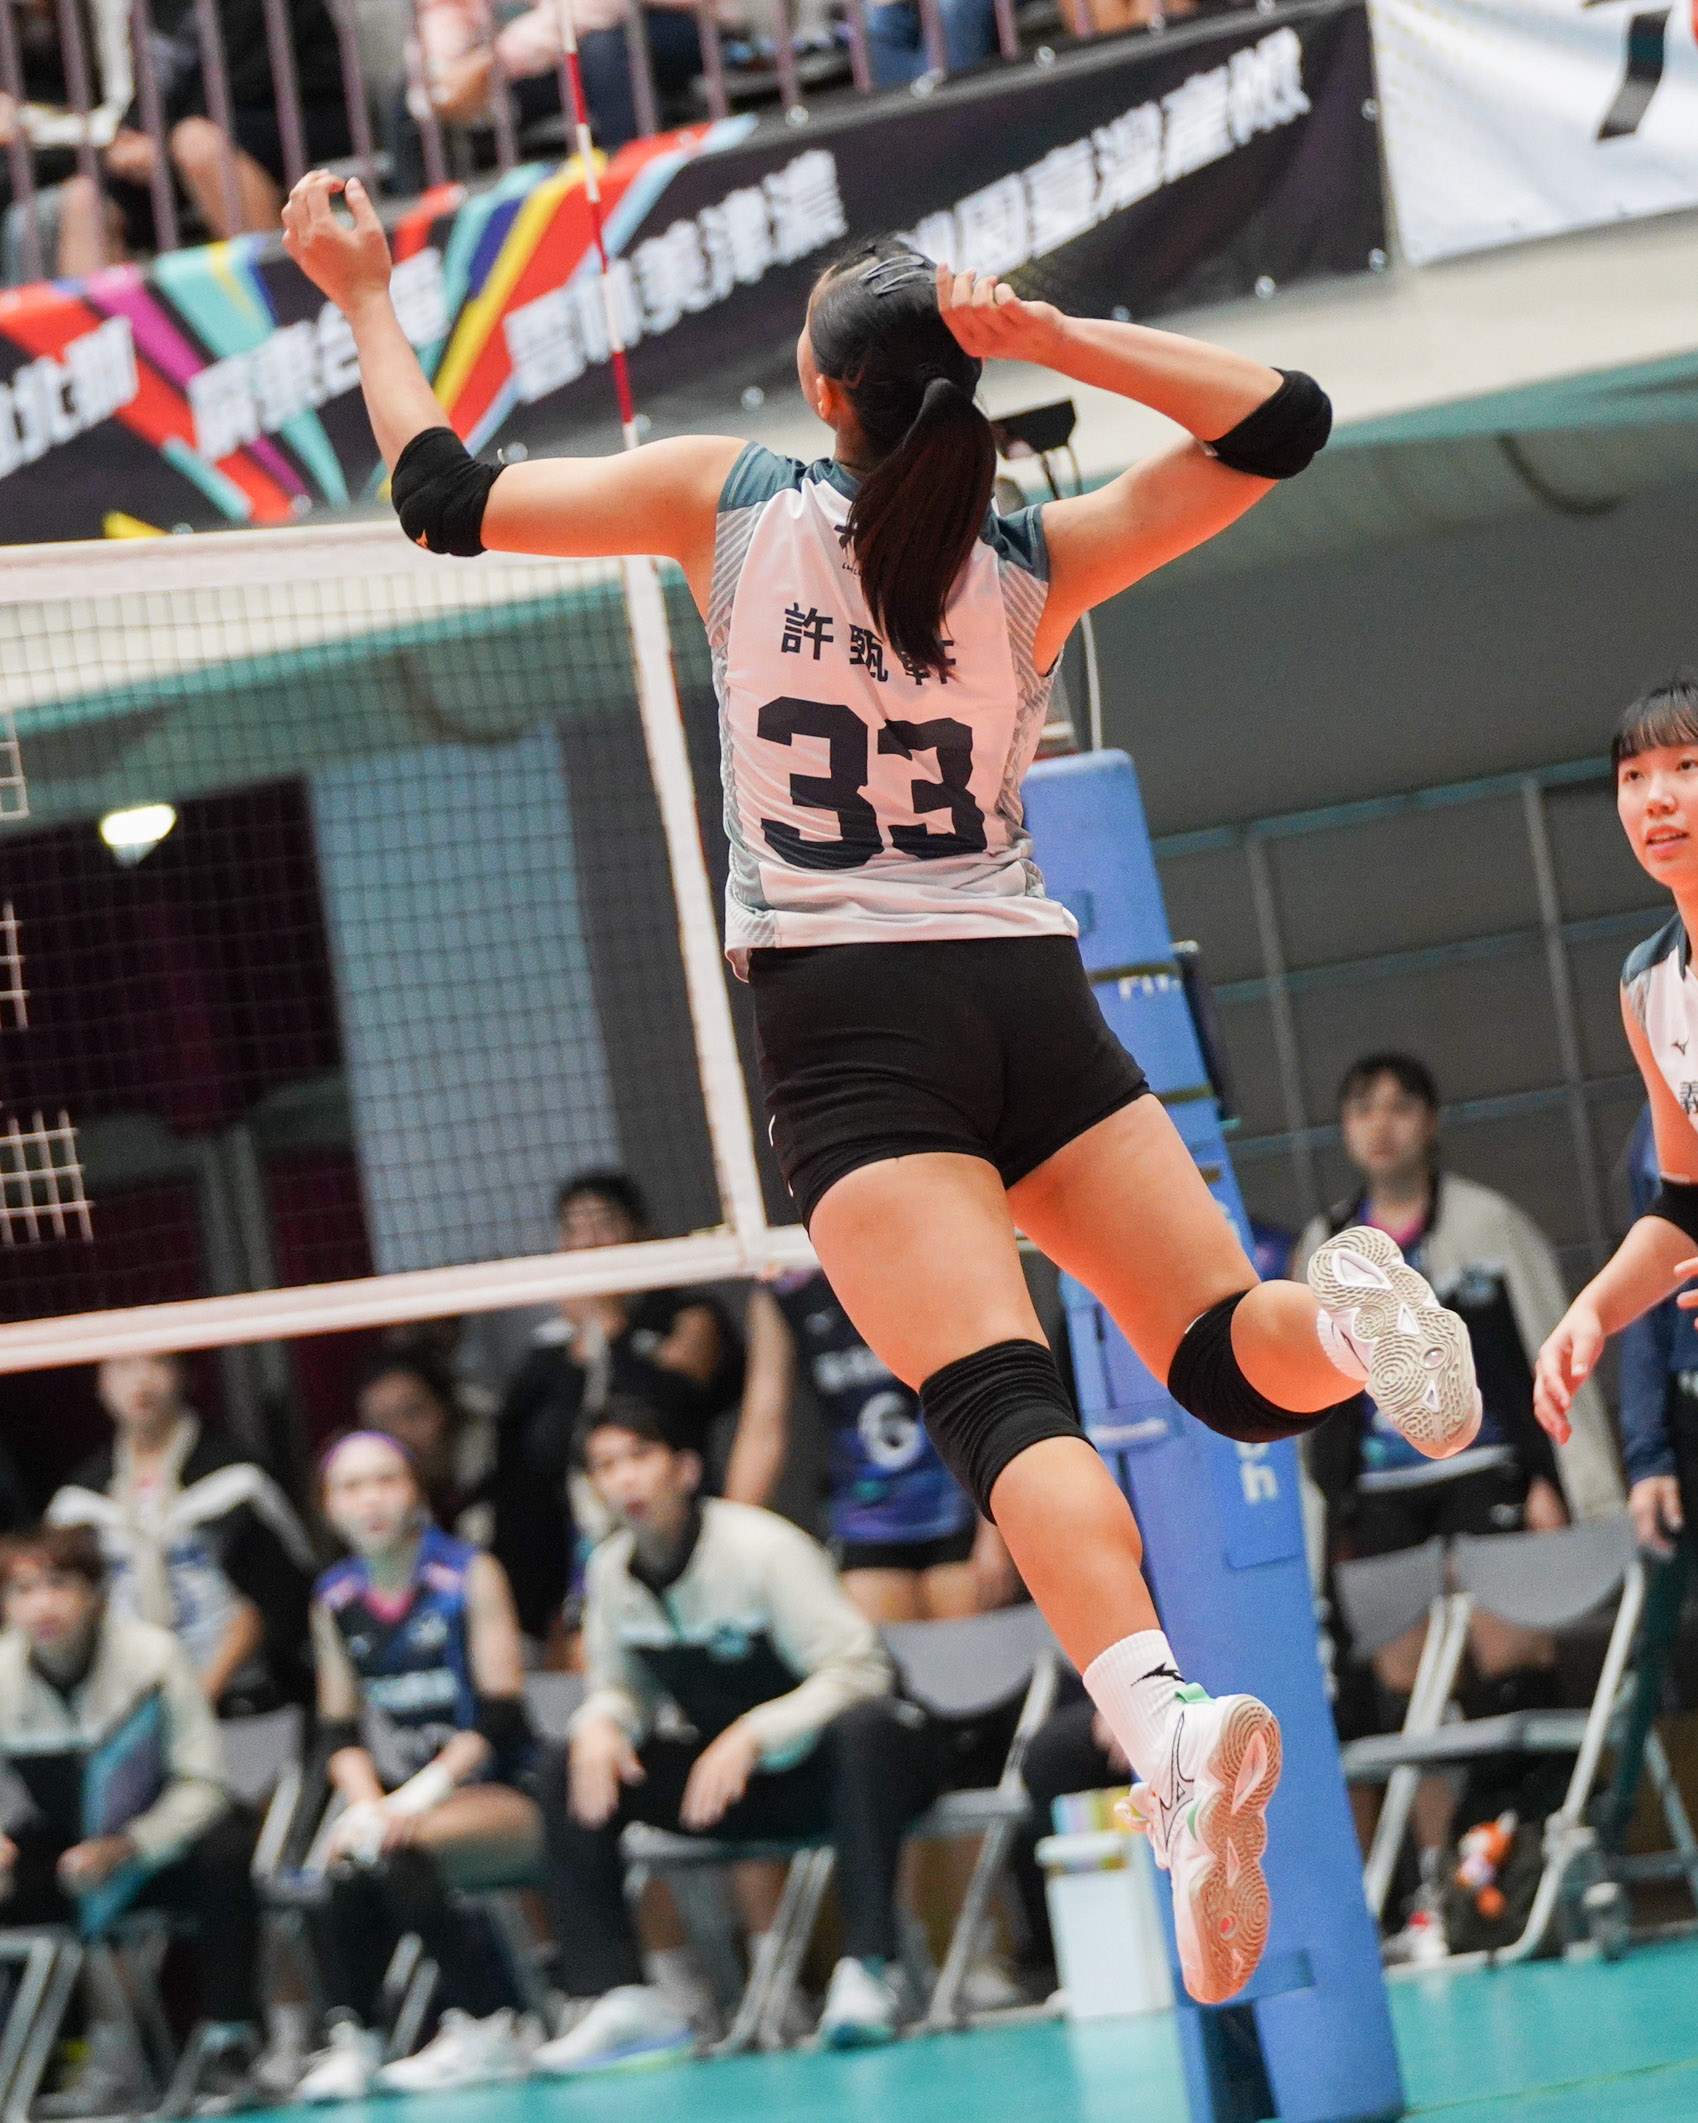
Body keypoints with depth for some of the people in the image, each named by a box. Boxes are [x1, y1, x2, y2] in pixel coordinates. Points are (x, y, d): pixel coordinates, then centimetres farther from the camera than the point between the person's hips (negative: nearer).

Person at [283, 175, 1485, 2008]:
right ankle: (1341, 1311, -32)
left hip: (844, 1018, -2)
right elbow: (1279, 420, 10)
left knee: (997, 1393, -20)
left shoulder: (727, 501, 2)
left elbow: (446, 499, 9)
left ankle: (1159, 1708, -45)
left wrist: (364, 298, 22)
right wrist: (1045, 334, 1)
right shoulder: (1034, 561, 7)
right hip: (1030, 990, 2)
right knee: (1232, 1363, 6)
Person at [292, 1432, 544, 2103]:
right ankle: (348, 2038, -28)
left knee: (389, 1850, -32)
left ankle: (488, 2028, -24)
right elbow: (339, 1730, 10)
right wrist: (366, 1804, -11)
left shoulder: (470, 1576, -3)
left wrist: (419, 1795, -20)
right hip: (398, 1800, 4)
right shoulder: (334, 1600, 11)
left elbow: (499, 1716, -9)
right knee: (353, 1851, -29)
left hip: (495, 1799, -4)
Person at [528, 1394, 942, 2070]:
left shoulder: (762, 1549, -19)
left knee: (864, 1725, -40)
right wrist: (599, 1724, -17)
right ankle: (624, 1999, -17)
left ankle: (866, 1967, -40)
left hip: (827, 1766, -6)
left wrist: (752, 1734, -36)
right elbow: (623, 1686, 8)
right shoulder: (610, 1571, -1)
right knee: (568, 1771, -11)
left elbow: (855, 1672, -23)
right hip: (736, 1785, 6)